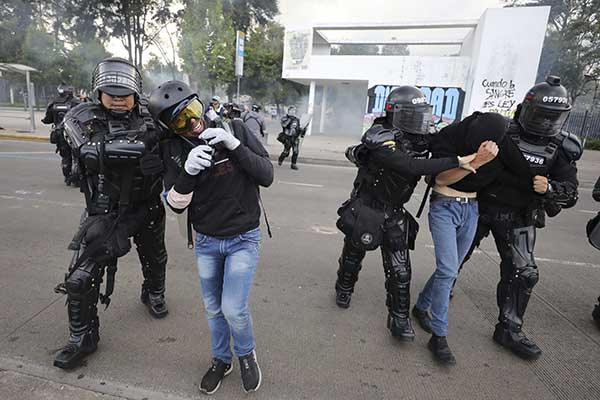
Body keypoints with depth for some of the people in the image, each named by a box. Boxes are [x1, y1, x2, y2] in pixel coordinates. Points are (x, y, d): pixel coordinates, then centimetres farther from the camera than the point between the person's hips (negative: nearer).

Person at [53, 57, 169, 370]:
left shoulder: (149, 118, -6)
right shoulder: (82, 118, -9)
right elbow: (89, 152, -26)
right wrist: (136, 149, -39)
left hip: (147, 207, 2)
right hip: (104, 212, -1)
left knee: (154, 259, 22)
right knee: (80, 279, -2)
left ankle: (153, 294, 54)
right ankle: (83, 338, 22)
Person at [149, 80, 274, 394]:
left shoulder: (233, 129, -12)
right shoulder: (174, 150, -7)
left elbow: (267, 176, -15)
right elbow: (175, 205, -9)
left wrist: (235, 146, -28)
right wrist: (187, 172, -28)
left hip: (243, 238, -2)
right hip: (206, 241, 3)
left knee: (233, 309, -5)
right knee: (213, 308, 16)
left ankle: (246, 354, 29)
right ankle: (221, 359, 43)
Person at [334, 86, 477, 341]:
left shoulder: (415, 139, -1)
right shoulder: (381, 142, -27)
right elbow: (413, 167, -38)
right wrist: (456, 162, -37)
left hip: (394, 214, 6)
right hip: (365, 210, -5)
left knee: (400, 269, 4)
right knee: (353, 255, 17)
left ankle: (399, 318, 21)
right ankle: (344, 288, 46)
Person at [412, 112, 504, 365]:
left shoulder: (499, 142, -2)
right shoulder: (448, 137, -15)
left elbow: (492, 176, 14)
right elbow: (441, 178, -23)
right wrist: (475, 162, -32)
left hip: (471, 209, 5)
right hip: (445, 206, -5)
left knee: (450, 268, 11)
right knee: (448, 269, -13)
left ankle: (421, 306, 34)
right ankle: (438, 336, -1)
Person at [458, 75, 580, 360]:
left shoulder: (561, 150, -2)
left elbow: (570, 193, -4)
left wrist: (549, 188, -23)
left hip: (518, 218, 2)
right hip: (480, 208, -2)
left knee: (523, 273, 0)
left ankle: (509, 330, 16)